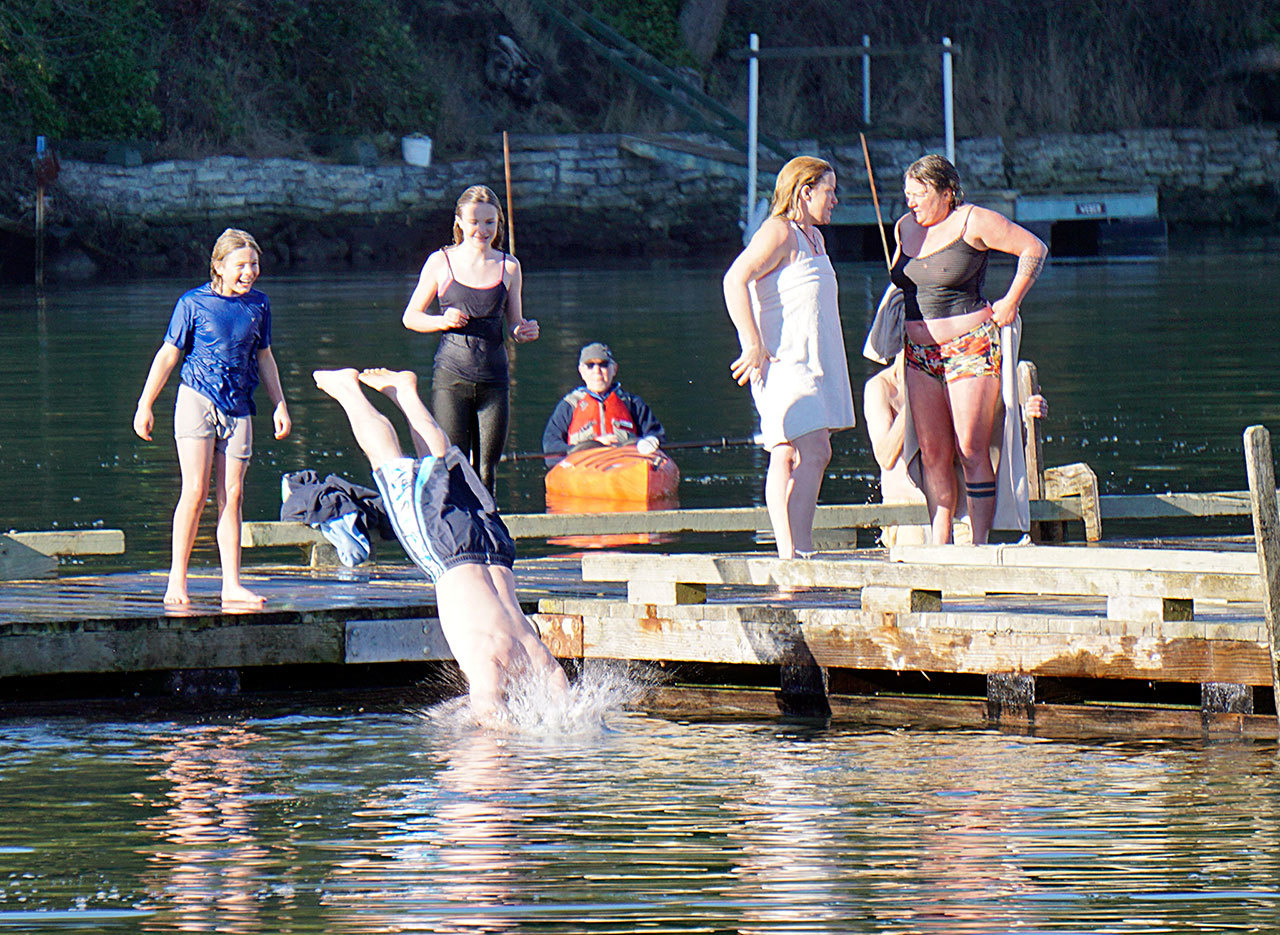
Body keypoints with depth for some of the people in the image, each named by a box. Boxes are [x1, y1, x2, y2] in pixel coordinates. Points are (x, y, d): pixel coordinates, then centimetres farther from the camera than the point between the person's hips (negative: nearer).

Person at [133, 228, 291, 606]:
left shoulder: (258, 305, 8)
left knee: (232, 496, 2)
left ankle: (231, 584, 4)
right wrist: (144, 405, -3)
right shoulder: (193, 303, -5)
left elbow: (264, 358, 20)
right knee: (195, 490, -12)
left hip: (238, 408, 4)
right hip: (197, 399, -4)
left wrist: (280, 405, 19)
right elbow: (168, 355, -1)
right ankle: (177, 580, -6)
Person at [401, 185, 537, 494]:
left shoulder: (508, 266, 9)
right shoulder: (441, 262, 3)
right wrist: (442, 321, -10)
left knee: (485, 473, 2)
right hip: (451, 379, -2)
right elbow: (410, 317, 9)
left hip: (493, 381, 2)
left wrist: (524, 332, -6)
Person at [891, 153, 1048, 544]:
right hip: (920, 351, 6)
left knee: (972, 452, -9)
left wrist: (1011, 302, -4)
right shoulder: (905, 228, 11)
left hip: (971, 347, -6)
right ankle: (939, 542, 4)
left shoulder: (972, 223, -7)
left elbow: (1034, 249, -2)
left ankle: (979, 542, -7)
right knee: (932, 454, 1)